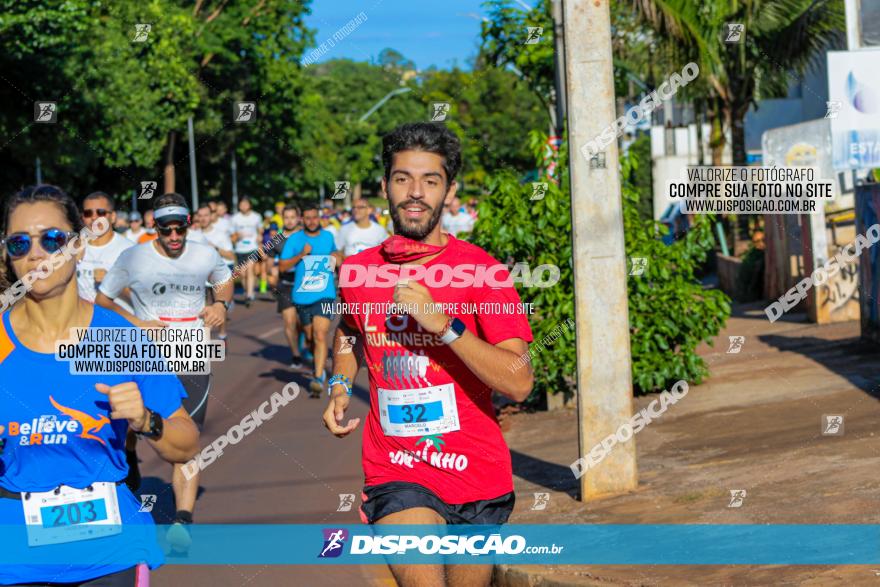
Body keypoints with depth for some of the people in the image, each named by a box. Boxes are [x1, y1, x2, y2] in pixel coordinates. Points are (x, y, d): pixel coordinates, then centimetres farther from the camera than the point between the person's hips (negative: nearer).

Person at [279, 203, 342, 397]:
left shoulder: (328, 236, 10)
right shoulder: (294, 239, 1)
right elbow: (282, 266, -4)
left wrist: (336, 257, 13)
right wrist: (300, 255, -14)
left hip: (325, 295, -1)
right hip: (302, 296, 1)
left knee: (321, 335, -17)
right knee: (310, 336, 12)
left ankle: (318, 378, -21)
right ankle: (320, 366, 38)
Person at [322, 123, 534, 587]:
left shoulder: (481, 270, -7)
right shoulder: (357, 271, 3)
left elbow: (519, 384, -17)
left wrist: (443, 323, -24)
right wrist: (340, 387, 9)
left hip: (478, 482, 0)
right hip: (397, 477, 0)